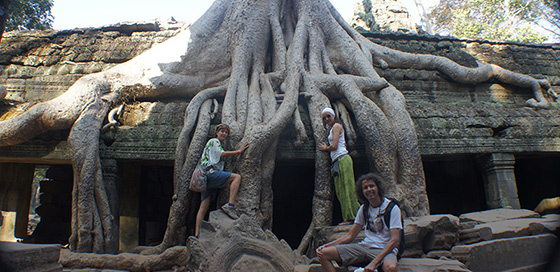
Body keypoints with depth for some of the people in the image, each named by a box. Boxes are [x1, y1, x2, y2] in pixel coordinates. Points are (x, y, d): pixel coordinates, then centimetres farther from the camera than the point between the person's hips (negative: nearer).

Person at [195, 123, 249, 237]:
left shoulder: (220, 144, 32)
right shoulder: (213, 141, 4)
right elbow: (222, 154, -9)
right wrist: (239, 151, -5)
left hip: (207, 179, 10)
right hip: (210, 173, -10)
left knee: (203, 208, 2)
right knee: (237, 177, -18)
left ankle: (197, 235, -2)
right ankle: (230, 205, -28)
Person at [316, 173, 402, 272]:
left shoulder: (392, 208, -5)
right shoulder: (364, 208, 11)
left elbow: (395, 240, -14)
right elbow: (350, 235, 13)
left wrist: (374, 262, -25)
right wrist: (327, 245, -1)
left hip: (385, 249, -5)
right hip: (364, 246, 5)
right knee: (323, 253, -11)